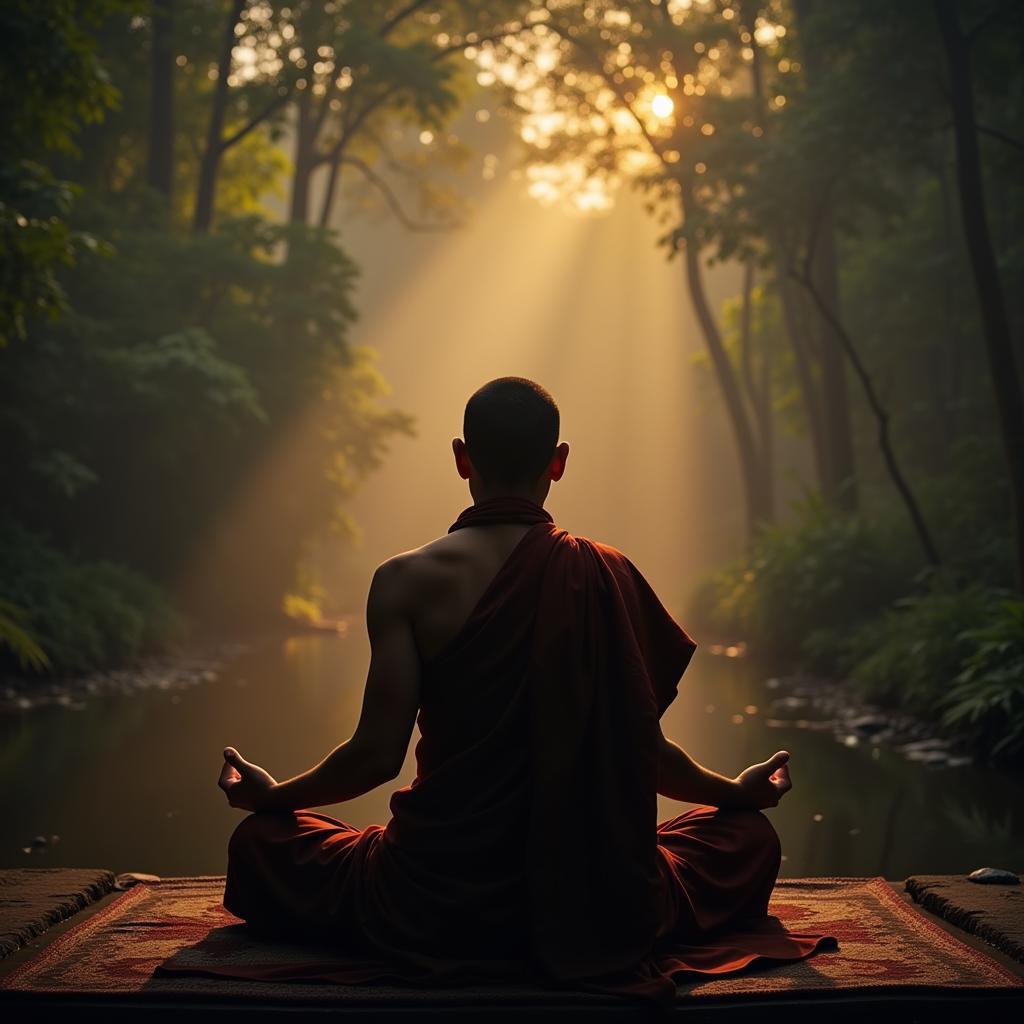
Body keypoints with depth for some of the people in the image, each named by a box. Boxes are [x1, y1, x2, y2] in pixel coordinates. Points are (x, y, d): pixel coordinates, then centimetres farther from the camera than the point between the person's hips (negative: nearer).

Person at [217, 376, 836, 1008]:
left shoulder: (406, 581, -8)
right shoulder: (606, 575, -3)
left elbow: (378, 754, -8)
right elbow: (643, 750, 3)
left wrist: (272, 795, 12)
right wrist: (738, 791, 23)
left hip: (431, 913, -1)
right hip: (594, 913, 1)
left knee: (261, 842, 24)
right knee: (750, 837, 26)